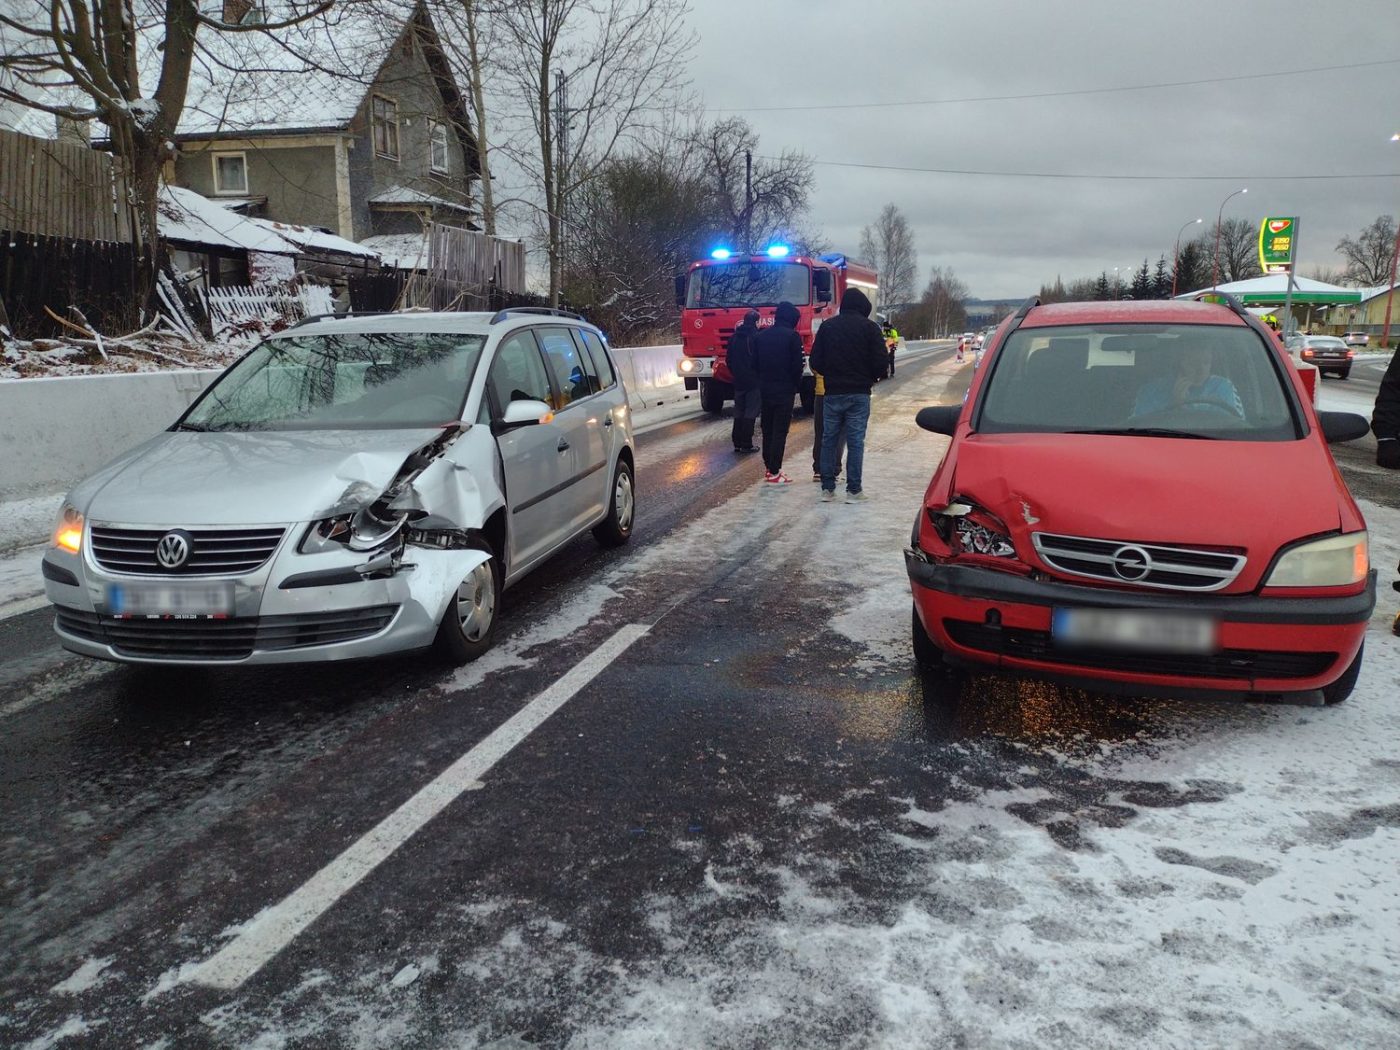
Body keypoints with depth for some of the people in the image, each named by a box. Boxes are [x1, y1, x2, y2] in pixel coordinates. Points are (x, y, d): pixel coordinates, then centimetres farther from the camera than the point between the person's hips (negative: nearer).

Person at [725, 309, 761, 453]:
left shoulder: (734, 337, 7)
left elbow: (728, 360, 12)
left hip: (738, 381, 6)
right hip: (753, 381, -6)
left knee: (738, 413, 12)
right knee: (750, 413, -2)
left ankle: (737, 443, 13)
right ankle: (746, 445, -4)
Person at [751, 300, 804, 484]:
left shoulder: (760, 336, 7)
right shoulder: (792, 336, -9)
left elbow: (754, 365, 8)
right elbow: (797, 365, -10)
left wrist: (763, 381, 15)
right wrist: (795, 384, 5)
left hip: (765, 390, 5)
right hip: (785, 390, -5)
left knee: (767, 430, 14)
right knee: (780, 432, -3)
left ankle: (768, 468, 18)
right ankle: (774, 473, -5)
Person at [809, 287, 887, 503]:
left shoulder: (827, 326, 4)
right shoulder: (869, 327, -3)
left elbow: (815, 361, 3)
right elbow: (880, 361, -7)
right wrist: (869, 378, 12)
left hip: (833, 392, 2)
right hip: (859, 393, -2)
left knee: (829, 440, 9)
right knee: (855, 441, 1)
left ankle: (827, 488, 10)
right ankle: (853, 490, 1)